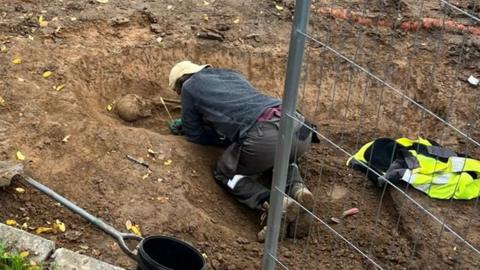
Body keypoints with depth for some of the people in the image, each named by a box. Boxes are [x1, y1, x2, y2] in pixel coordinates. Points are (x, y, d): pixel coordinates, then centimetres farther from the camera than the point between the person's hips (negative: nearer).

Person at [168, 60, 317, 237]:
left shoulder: (189, 87, 19)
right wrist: (186, 123, 46)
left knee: (225, 174, 19)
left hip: (265, 137, -6)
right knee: (279, 156, 40)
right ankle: (297, 188, 9)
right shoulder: (231, 74, 35)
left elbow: (195, 135, 22)